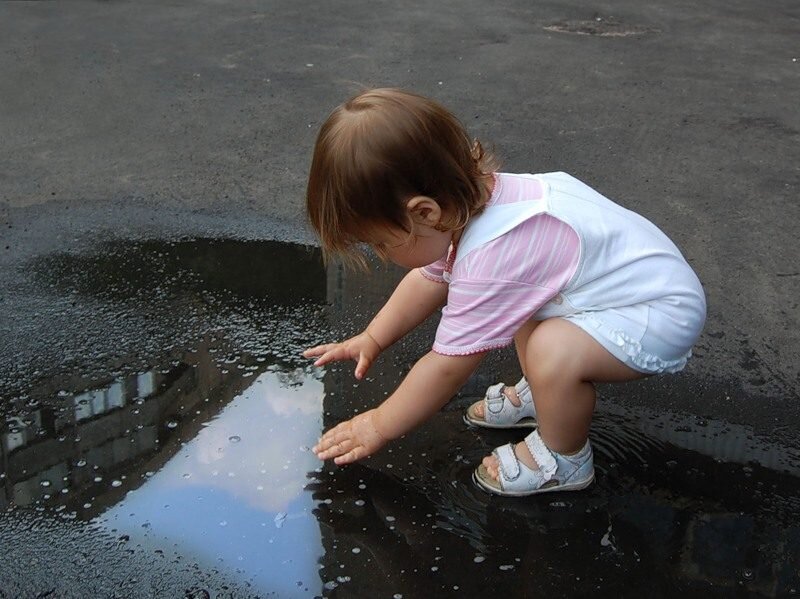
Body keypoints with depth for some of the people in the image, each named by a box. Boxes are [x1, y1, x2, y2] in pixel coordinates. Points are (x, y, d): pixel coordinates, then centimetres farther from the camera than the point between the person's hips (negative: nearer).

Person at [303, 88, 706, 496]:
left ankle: (565, 461, -2)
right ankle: (539, 395, 25)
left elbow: (445, 368, -20)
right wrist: (371, 339, 16)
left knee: (555, 353, -30)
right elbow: (430, 279, 14)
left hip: (661, 313, -10)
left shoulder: (488, 262, -33)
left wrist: (378, 426, -7)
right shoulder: (468, 197, -6)